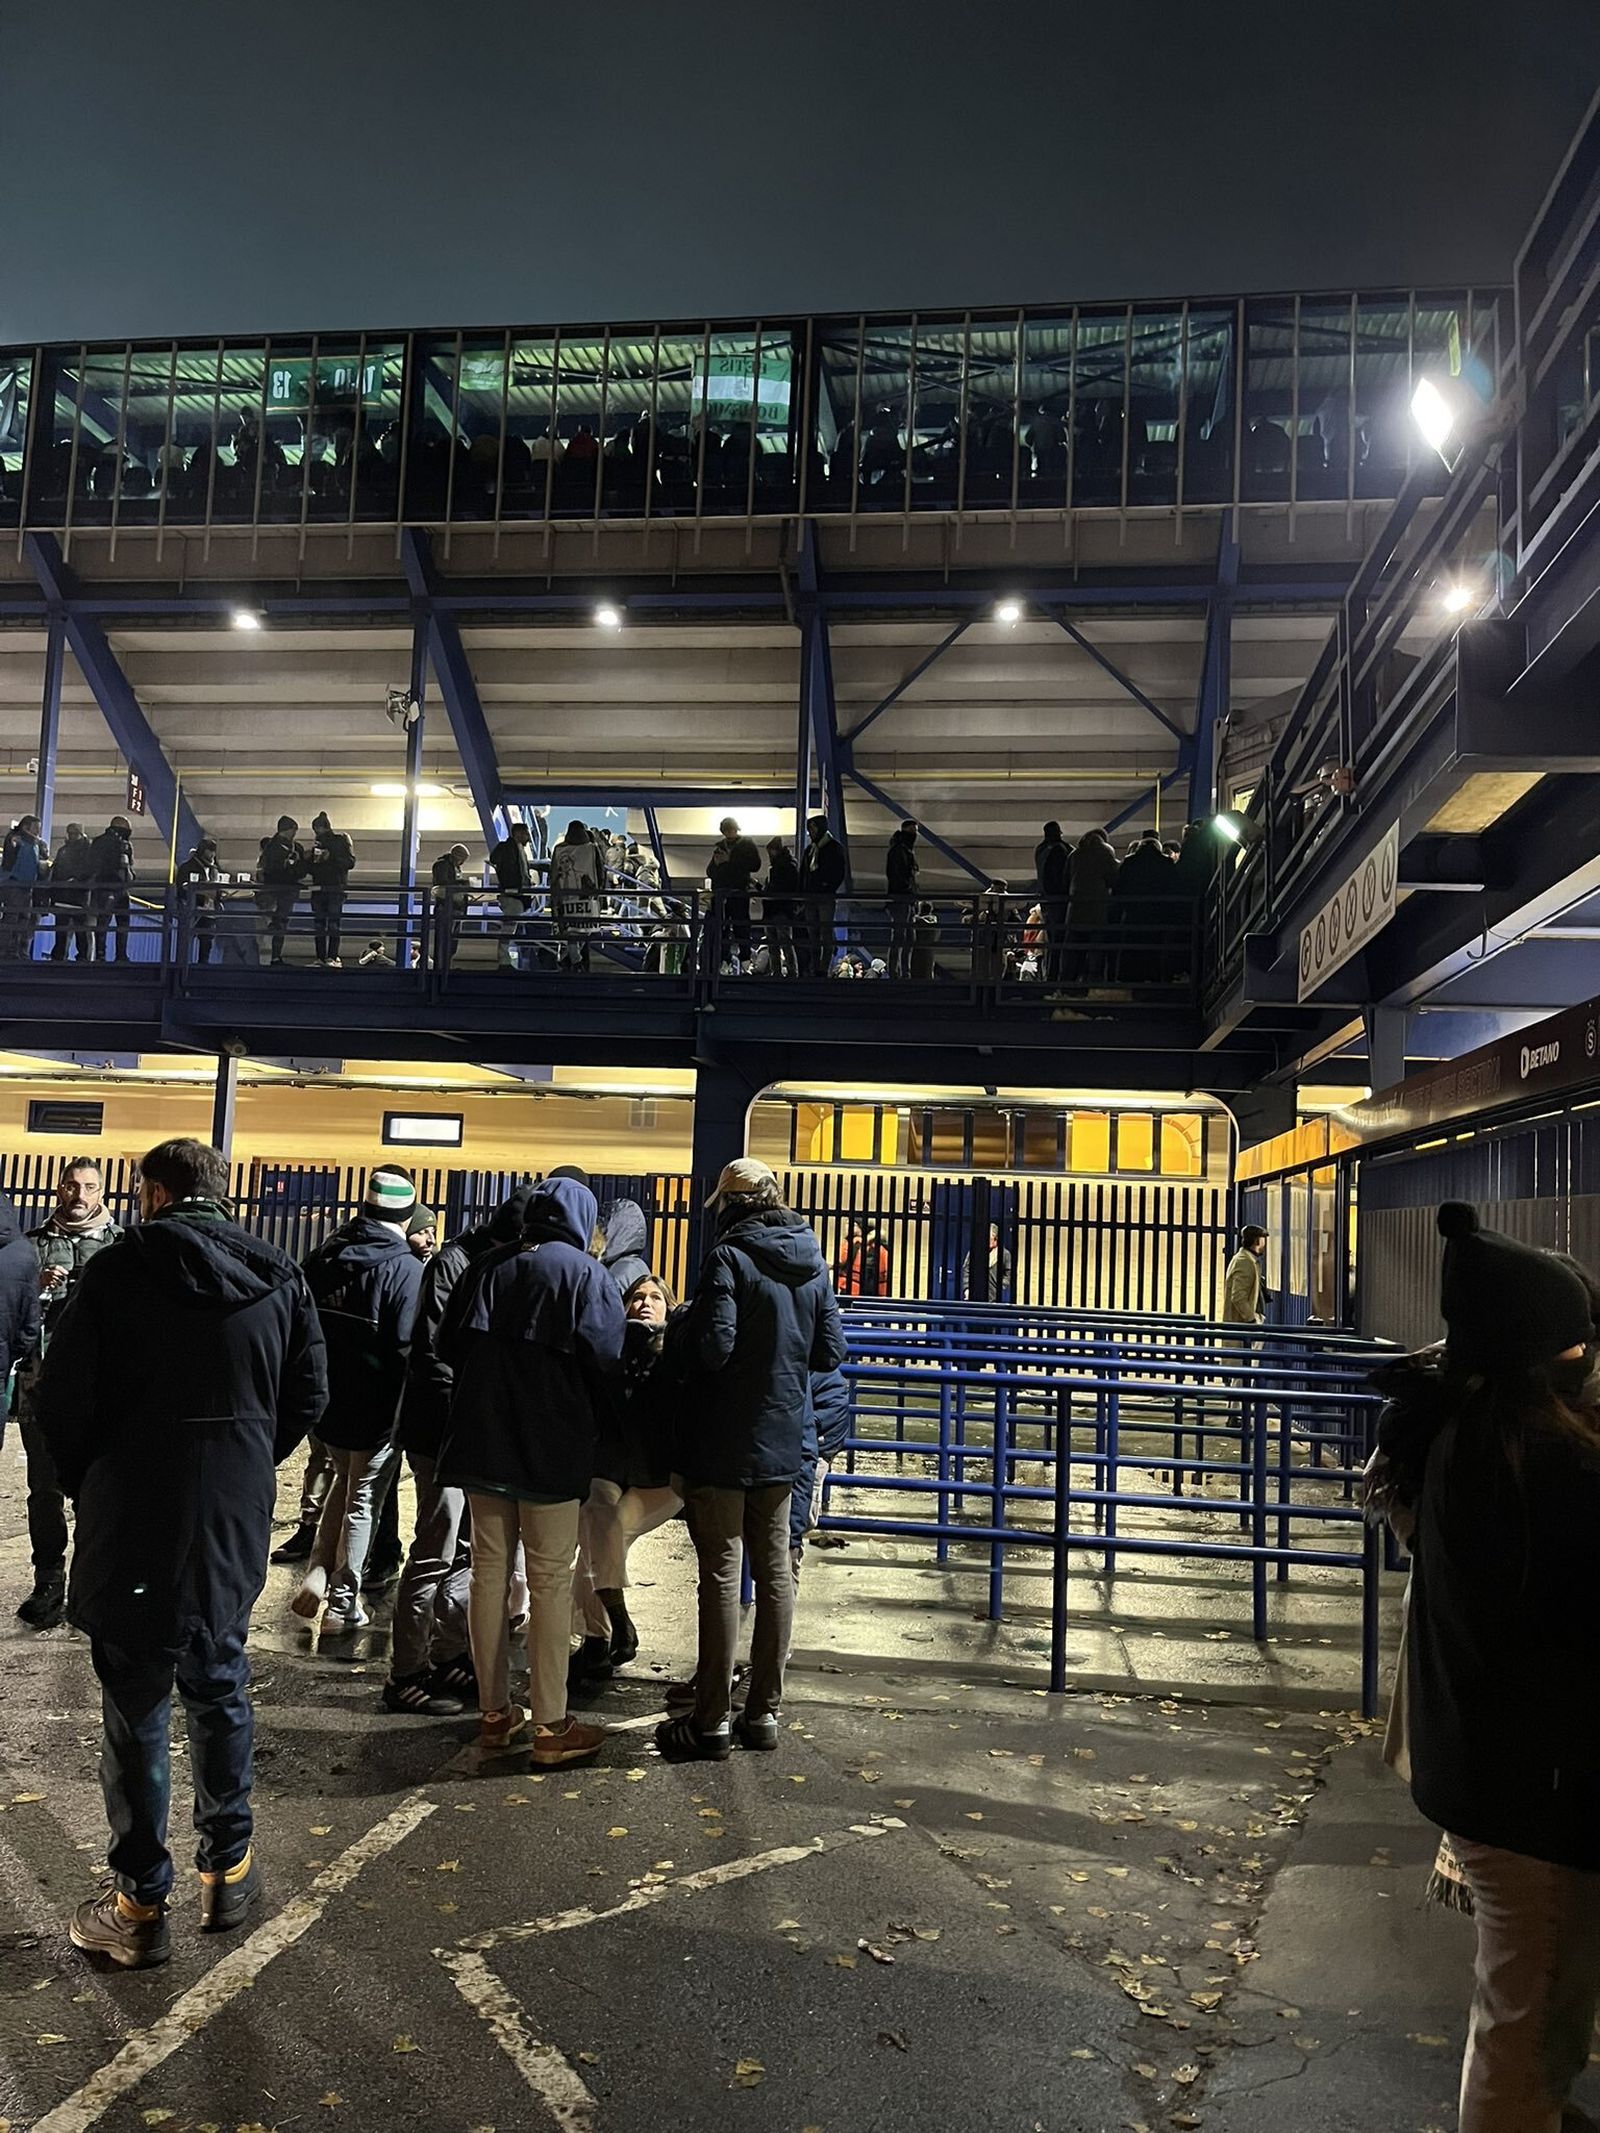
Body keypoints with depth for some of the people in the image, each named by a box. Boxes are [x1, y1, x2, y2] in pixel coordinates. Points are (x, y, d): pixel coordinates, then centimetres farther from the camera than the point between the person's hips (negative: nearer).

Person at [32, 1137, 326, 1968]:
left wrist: (87, 1483, 8)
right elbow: (308, 1395, 2)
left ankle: (140, 1906, 15)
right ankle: (229, 1871, 28)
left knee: (135, 1710, 7)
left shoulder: (117, 1270, -12)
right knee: (219, 1691, 19)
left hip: (131, 1524, -3)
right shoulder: (280, 1278, 0)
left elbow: (62, 1398, -9)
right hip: (235, 1524, 4)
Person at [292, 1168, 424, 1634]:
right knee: (363, 1501, 9)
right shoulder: (407, 1268, -19)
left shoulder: (325, 1255, 0)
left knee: (345, 1479, 27)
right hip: (377, 1407, -5)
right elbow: (408, 1346, -21)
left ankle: (318, 1569, 14)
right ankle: (343, 1604, 15)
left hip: (326, 1399, 5)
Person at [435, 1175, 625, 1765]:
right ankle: (550, 1724, 4)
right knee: (550, 1579, 1)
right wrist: (589, 1421, 4)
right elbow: (603, 1360, -13)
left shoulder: (489, 1268, 7)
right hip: (553, 1446, -4)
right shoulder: (588, 1274, -6)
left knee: (489, 1570, 11)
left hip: (481, 1439, 5)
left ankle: (495, 1713, 18)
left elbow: (450, 1346, 6)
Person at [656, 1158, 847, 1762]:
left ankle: (711, 1722, 8)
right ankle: (764, 1712, 20)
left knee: (721, 1576, 0)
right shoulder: (813, 1266, 5)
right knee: (775, 1573, 12)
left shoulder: (728, 1257, -15)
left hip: (721, 1447, -6)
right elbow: (830, 1353, 8)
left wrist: (683, 1326, -3)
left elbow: (713, 1348, -23)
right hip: (783, 1444, 6)